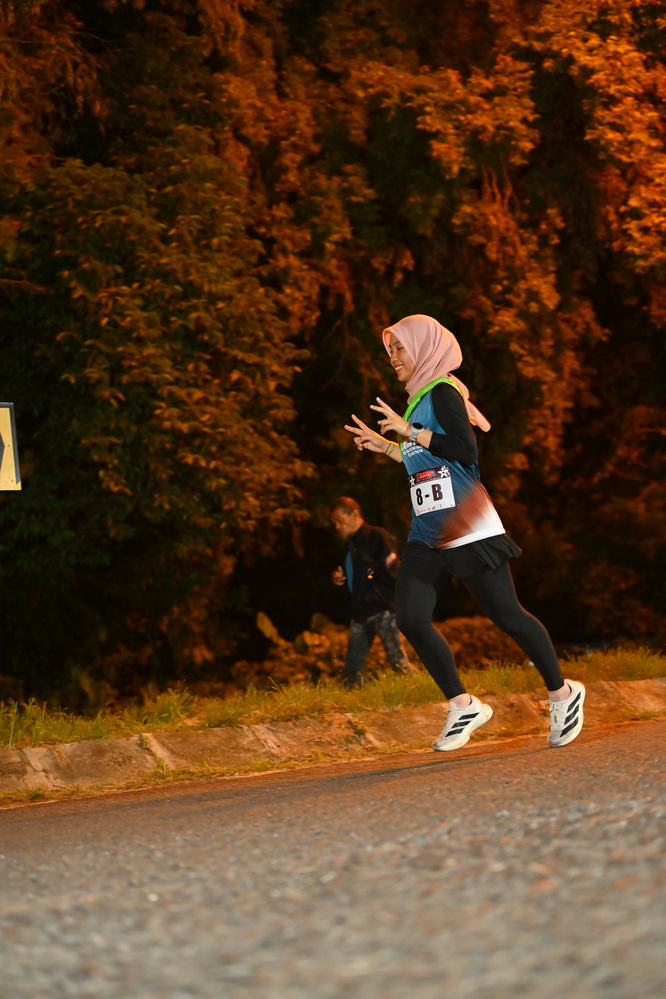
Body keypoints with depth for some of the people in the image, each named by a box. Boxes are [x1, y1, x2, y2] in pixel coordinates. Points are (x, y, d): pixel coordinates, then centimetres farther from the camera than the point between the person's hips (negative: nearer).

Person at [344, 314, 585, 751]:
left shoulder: (442, 392, -8)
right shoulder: (419, 399, 19)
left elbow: (466, 450, -20)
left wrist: (410, 432, -19)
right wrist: (386, 446, 24)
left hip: (470, 530, -8)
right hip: (428, 535, 8)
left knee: (507, 615, -2)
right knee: (411, 618, -8)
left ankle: (563, 694, 17)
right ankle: (464, 707, 1)